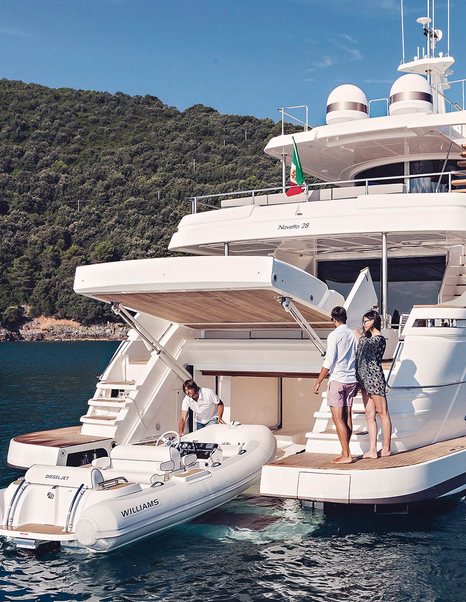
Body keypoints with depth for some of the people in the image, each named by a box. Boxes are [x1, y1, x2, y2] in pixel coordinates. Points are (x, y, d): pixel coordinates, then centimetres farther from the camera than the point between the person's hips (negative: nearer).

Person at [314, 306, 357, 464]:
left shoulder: (334, 335, -10)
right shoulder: (354, 334, 8)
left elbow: (329, 362, -14)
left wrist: (318, 382, -9)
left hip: (337, 380, -7)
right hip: (352, 380, 7)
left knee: (338, 418, -4)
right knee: (347, 417, 11)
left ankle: (346, 455, -7)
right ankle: (345, 452, 16)